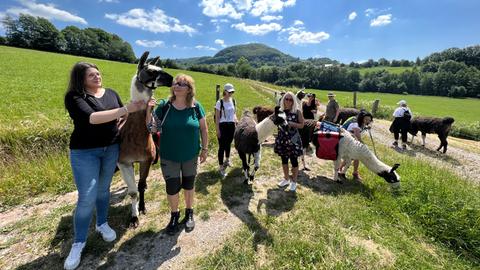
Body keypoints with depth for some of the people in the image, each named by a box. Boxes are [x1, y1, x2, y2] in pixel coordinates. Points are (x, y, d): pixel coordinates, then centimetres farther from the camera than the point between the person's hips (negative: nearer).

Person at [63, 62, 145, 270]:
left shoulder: (111, 93, 4)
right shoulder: (74, 97, -11)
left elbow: (125, 117, 13)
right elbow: (90, 118, -29)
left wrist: (140, 107, -7)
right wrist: (125, 109, -34)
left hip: (111, 149, 4)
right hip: (84, 152, -4)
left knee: (104, 190, 17)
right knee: (87, 198, -1)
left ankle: (102, 224, 38)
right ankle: (78, 242, 20)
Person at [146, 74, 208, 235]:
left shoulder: (196, 107, -8)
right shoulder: (164, 106, -8)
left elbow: (203, 129, -1)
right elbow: (152, 128, -7)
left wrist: (205, 149, 0)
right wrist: (148, 110, -21)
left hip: (191, 156, 0)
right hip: (169, 157, 0)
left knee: (188, 185, 17)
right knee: (171, 187, 12)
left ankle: (189, 213, 42)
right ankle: (174, 215, 39)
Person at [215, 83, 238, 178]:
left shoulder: (233, 101, 5)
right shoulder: (220, 102, -11)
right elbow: (217, 117, -9)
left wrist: (237, 122, 2)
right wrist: (217, 130, -12)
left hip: (231, 125, 5)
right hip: (223, 126, -5)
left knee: (228, 144, 20)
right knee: (222, 146, -2)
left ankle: (227, 160, 44)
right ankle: (221, 167, 9)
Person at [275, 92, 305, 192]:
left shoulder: (297, 111, -7)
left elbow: (302, 125, -4)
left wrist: (292, 124, -19)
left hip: (293, 139, -4)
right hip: (282, 138, 4)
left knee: (294, 160, 4)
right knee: (284, 159, 14)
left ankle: (294, 181, 23)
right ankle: (286, 179, 33)